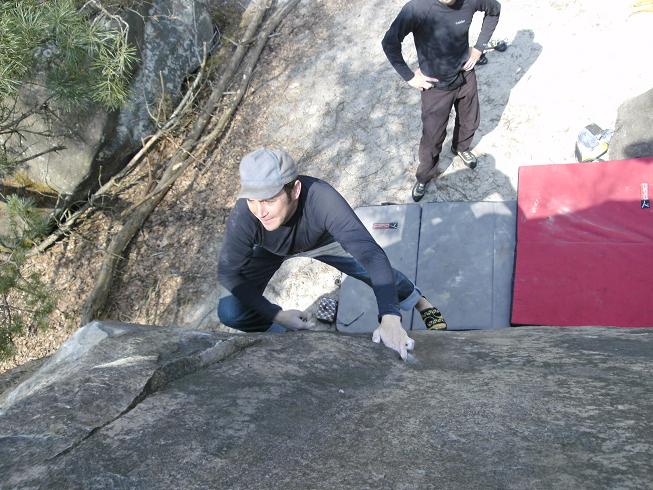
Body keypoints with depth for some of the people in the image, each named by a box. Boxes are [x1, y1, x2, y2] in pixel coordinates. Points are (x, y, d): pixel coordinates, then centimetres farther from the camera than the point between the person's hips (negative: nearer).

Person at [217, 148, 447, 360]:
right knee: (230, 312, -15)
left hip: (324, 241, 0)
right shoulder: (243, 216, -41)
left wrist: (389, 318, -61)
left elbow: (372, 255, -49)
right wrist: (276, 314, -33)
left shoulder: (322, 199, -45)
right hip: (272, 251, 0)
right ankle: (285, 333, 15)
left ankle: (421, 303, 32)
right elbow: (228, 272, -26)